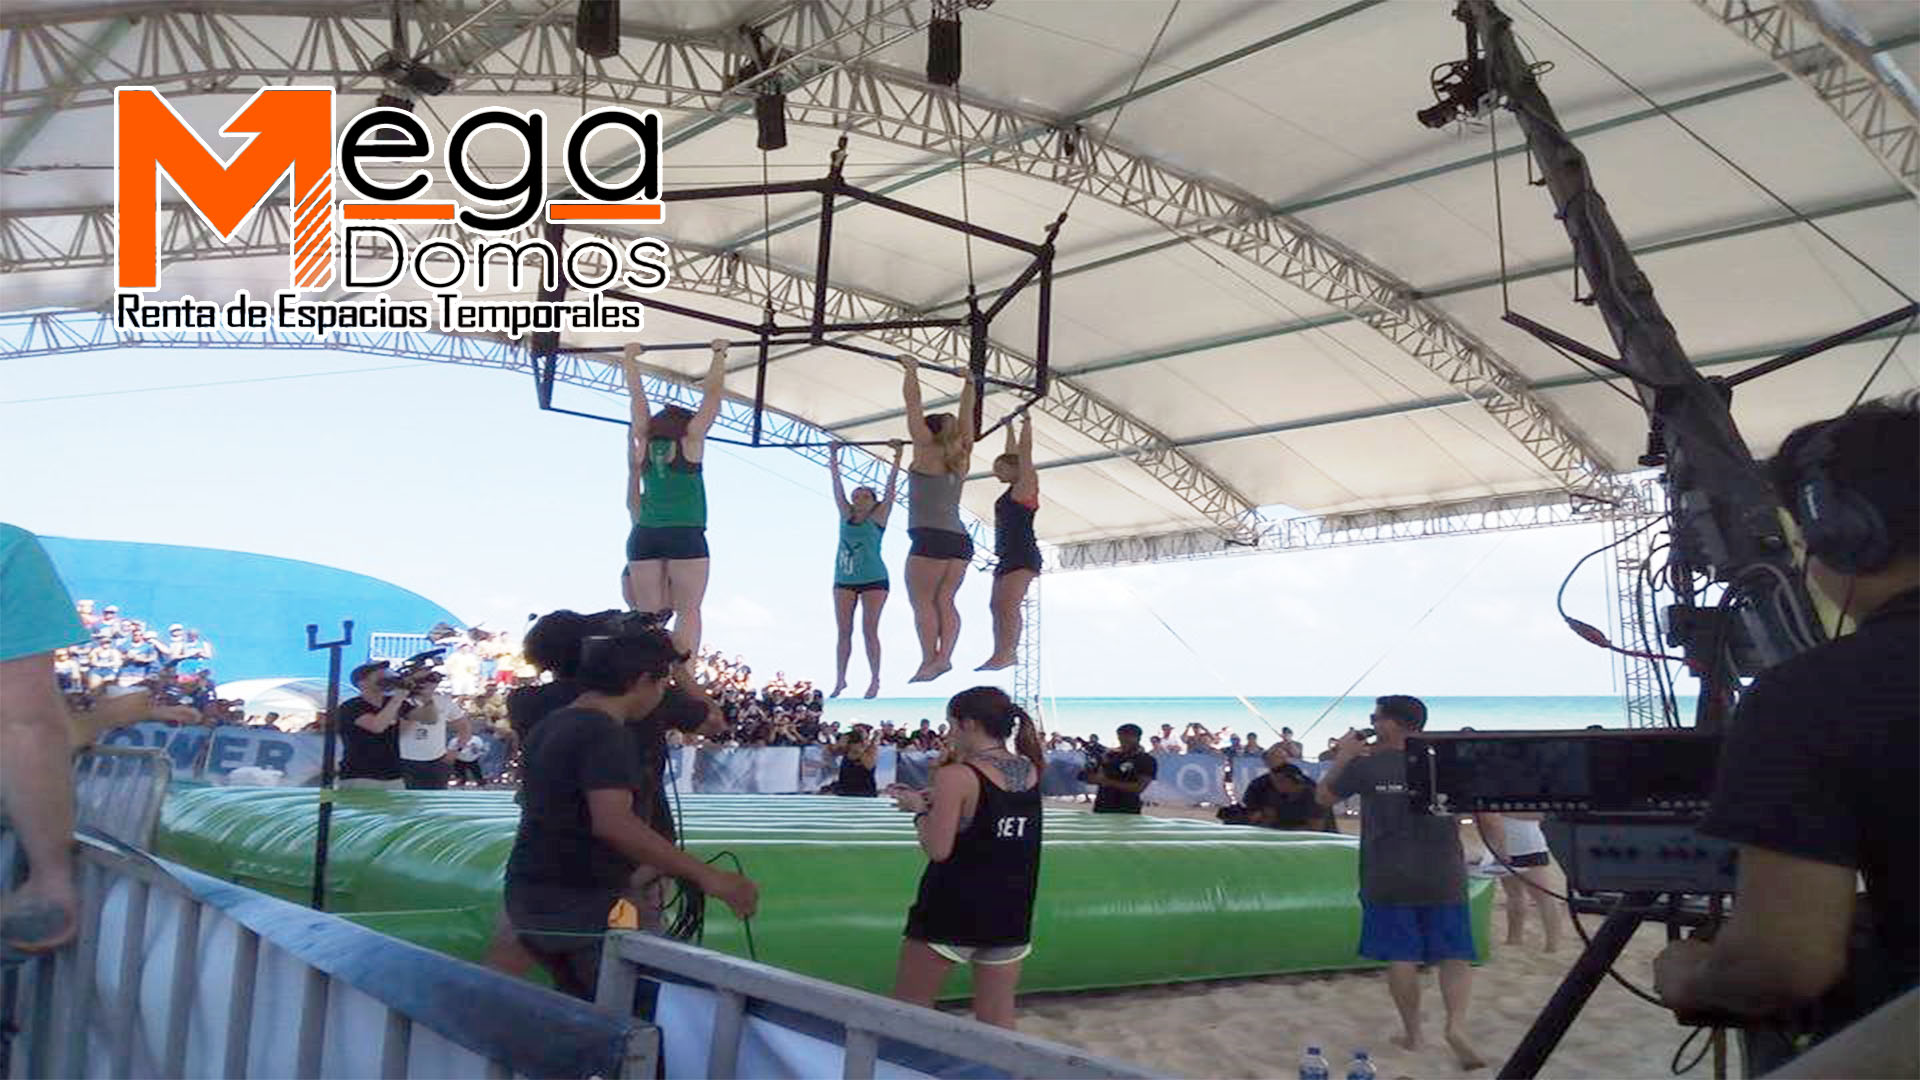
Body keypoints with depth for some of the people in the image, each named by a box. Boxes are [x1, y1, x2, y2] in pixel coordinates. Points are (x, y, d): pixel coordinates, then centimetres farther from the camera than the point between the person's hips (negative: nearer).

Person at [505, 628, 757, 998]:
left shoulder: (550, 725, 11)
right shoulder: (606, 735, -19)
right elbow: (613, 824, -34)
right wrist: (705, 875, -37)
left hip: (527, 896, 9)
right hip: (581, 907, -9)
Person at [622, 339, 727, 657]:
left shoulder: (643, 444, 13)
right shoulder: (690, 441, 4)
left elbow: (636, 396, 21)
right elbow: (713, 392, 8)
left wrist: (630, 359, 32)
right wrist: (719, 354, 19)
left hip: (644, 536, 4)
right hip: (685, 537, -4)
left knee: (648, 615, 3)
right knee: (689, 612, -4)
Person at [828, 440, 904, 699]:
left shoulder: (878, 517, -1)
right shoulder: (846, 515, 8)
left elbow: (891, 487, -5)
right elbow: (837, 487, 10)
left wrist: (897, 457, -8)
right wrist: (833, 458, 11)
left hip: (874, 580, -4)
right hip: (844, 581, 4)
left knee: (869, 631, -5)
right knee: (843, 632, 4)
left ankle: (875, 680, 0)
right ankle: (840, 680, 8)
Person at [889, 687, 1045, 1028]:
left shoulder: (956, 776, -15)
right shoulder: (1030, 770, 3)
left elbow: (937, 850, -17)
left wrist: (920, 809, -1)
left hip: (952, 912, -6)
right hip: (1012, 914, 6)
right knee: (998, 1023, 11)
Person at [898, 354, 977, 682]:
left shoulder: (927, 449, 2)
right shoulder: (960, 456, 15)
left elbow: (913, 404, 4)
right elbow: (966, 414, 25)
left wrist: (911, 371, 12)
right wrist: (968, 384, 33)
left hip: (931, 538, -6)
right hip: (960, 539, 7)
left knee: (922, 601, -5)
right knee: (944, 600, 4)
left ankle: (930, 661, -11)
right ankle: (944, 656, -9)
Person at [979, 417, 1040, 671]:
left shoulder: (1026, 486, -3)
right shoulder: (1013, 491, 18)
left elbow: (1024, 452, -6)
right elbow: (1012, 455, 27)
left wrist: (1026, 423, 0)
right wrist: (1009, 427, 34)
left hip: (1022, 555, -10)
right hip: (1007, 555, 10)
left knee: (1009, 604, -19)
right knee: (997, 605, 3)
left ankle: (1006, 654, -25)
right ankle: (1005, 654, 0)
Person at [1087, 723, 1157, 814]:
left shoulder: (1147, 761, -5)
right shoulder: (1111, 755, 10)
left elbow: (1138, 788, -15)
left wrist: (1109, 782, -19)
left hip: (1127, 812, -5)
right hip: (1101, 808, 5)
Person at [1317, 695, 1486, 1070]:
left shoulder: (1366, 765, -7)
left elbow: (1324, 797, 6)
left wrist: (1343, 755, 13)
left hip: (1388, 879, -1)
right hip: (1443, 877, 1)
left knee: (1401, 956, 8)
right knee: (1455, 955, 8)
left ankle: (1412, 1033, 15)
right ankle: (1457, 1024, -10)